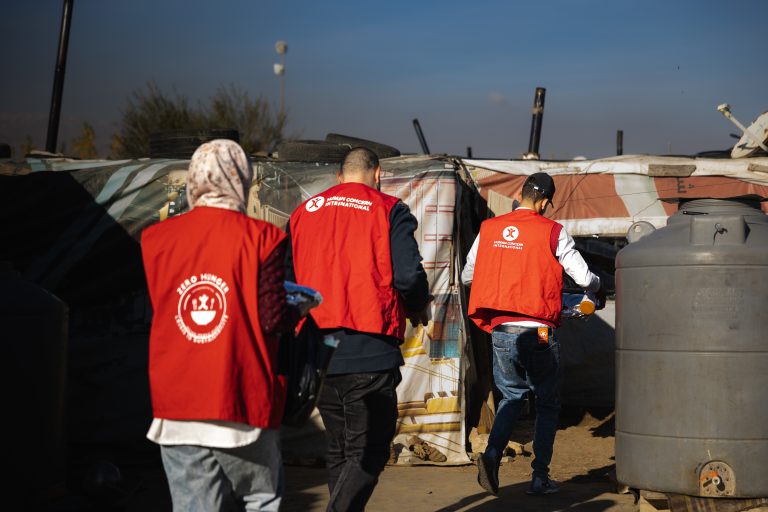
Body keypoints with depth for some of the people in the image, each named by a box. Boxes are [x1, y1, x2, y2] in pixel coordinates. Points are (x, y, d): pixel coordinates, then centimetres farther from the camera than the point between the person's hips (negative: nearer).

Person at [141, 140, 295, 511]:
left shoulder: (154, 239, 3)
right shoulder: (263, 239, -8)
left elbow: (152, 310, 12)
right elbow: (274, 319, -11)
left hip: (175, 407, 3)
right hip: (245, 402, -2)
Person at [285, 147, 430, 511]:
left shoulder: (304, 212, 12)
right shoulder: (388, 210, 0)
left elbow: (284, 280, 11)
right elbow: (409, 274, -12)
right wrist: (418, 309, 8)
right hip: (369, 350, -5)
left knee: (338, 450, 18)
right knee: (368, 452, -2)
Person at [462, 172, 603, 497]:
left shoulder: (489, 229, 4)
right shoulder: (552, 232, -6)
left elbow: (466, 277, 14)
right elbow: (584, 278, -2)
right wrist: (595, 285, 22)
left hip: (500, 332, 3)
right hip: (537, 332, -3)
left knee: (512, 395, 21)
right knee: (547, 404, 13)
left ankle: (492, 452, -3)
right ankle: (540, 478, 12)